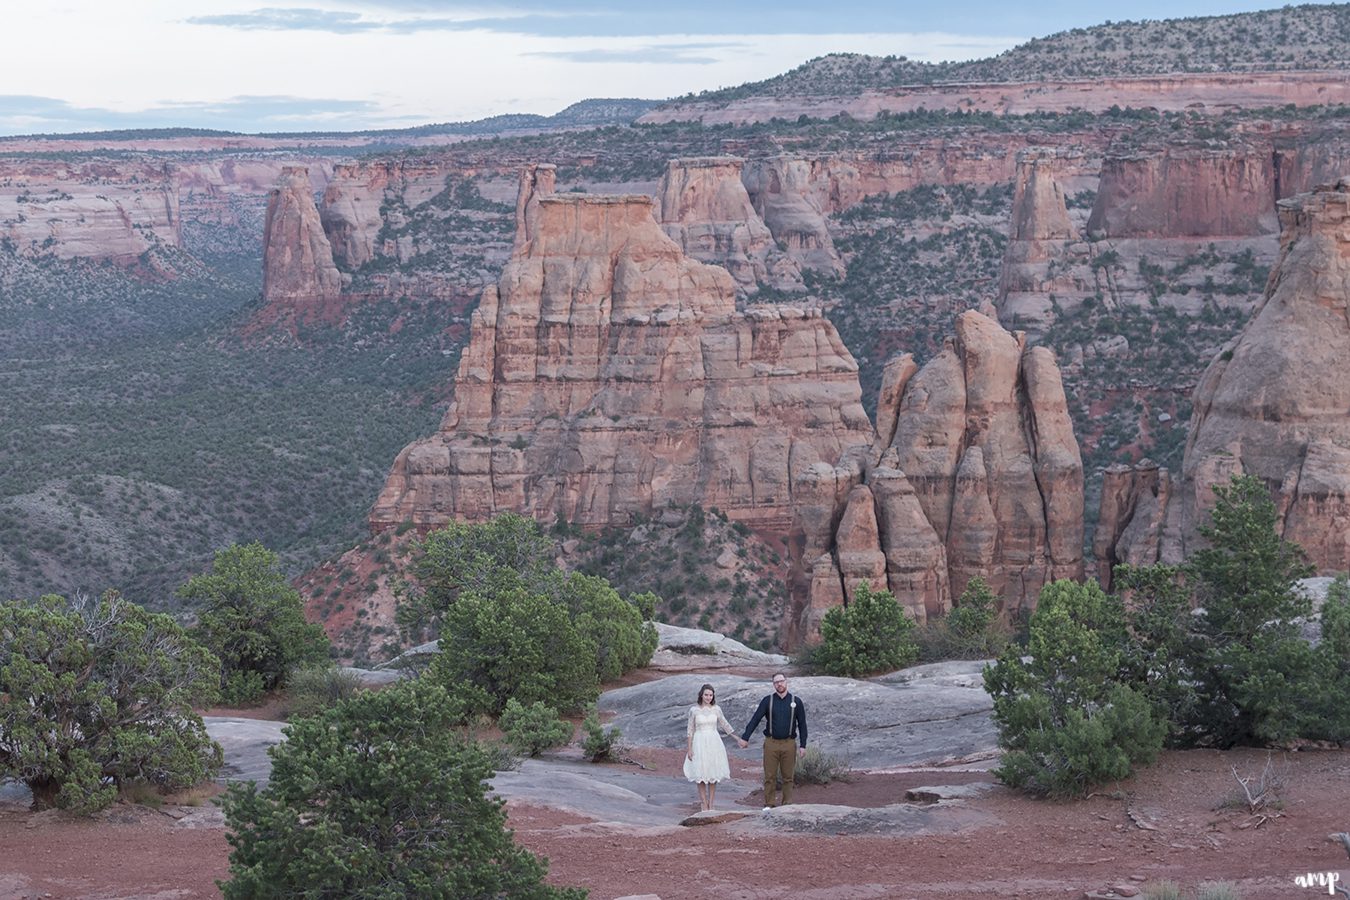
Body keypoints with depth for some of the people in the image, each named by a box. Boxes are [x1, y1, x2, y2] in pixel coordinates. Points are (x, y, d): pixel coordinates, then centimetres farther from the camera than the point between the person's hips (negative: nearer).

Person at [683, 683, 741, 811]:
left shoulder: (716, 709, 2)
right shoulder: (694, 710, -4)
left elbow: (725, 725, 11)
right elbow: (690, 730, -1)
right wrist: (689, 748, -4)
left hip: (714, 743, 2)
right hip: (699, 743, -2)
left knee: (713, 774, 4)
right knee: (701, 774, 0)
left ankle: (711, 804, 12)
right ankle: (703, 803, 8)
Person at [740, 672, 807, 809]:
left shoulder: (796, 702, 5)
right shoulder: (767, 701, 3)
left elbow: (802, 724, 7)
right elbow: (755, 719, -2)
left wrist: (803, 745, 1)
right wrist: (745, 737, -13)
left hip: (789, 743, 0)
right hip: (771, 743, 0)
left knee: (788, 776, 3)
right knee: (770, 776, -2)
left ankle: (787, 804, 9)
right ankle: (769, 804, 2)